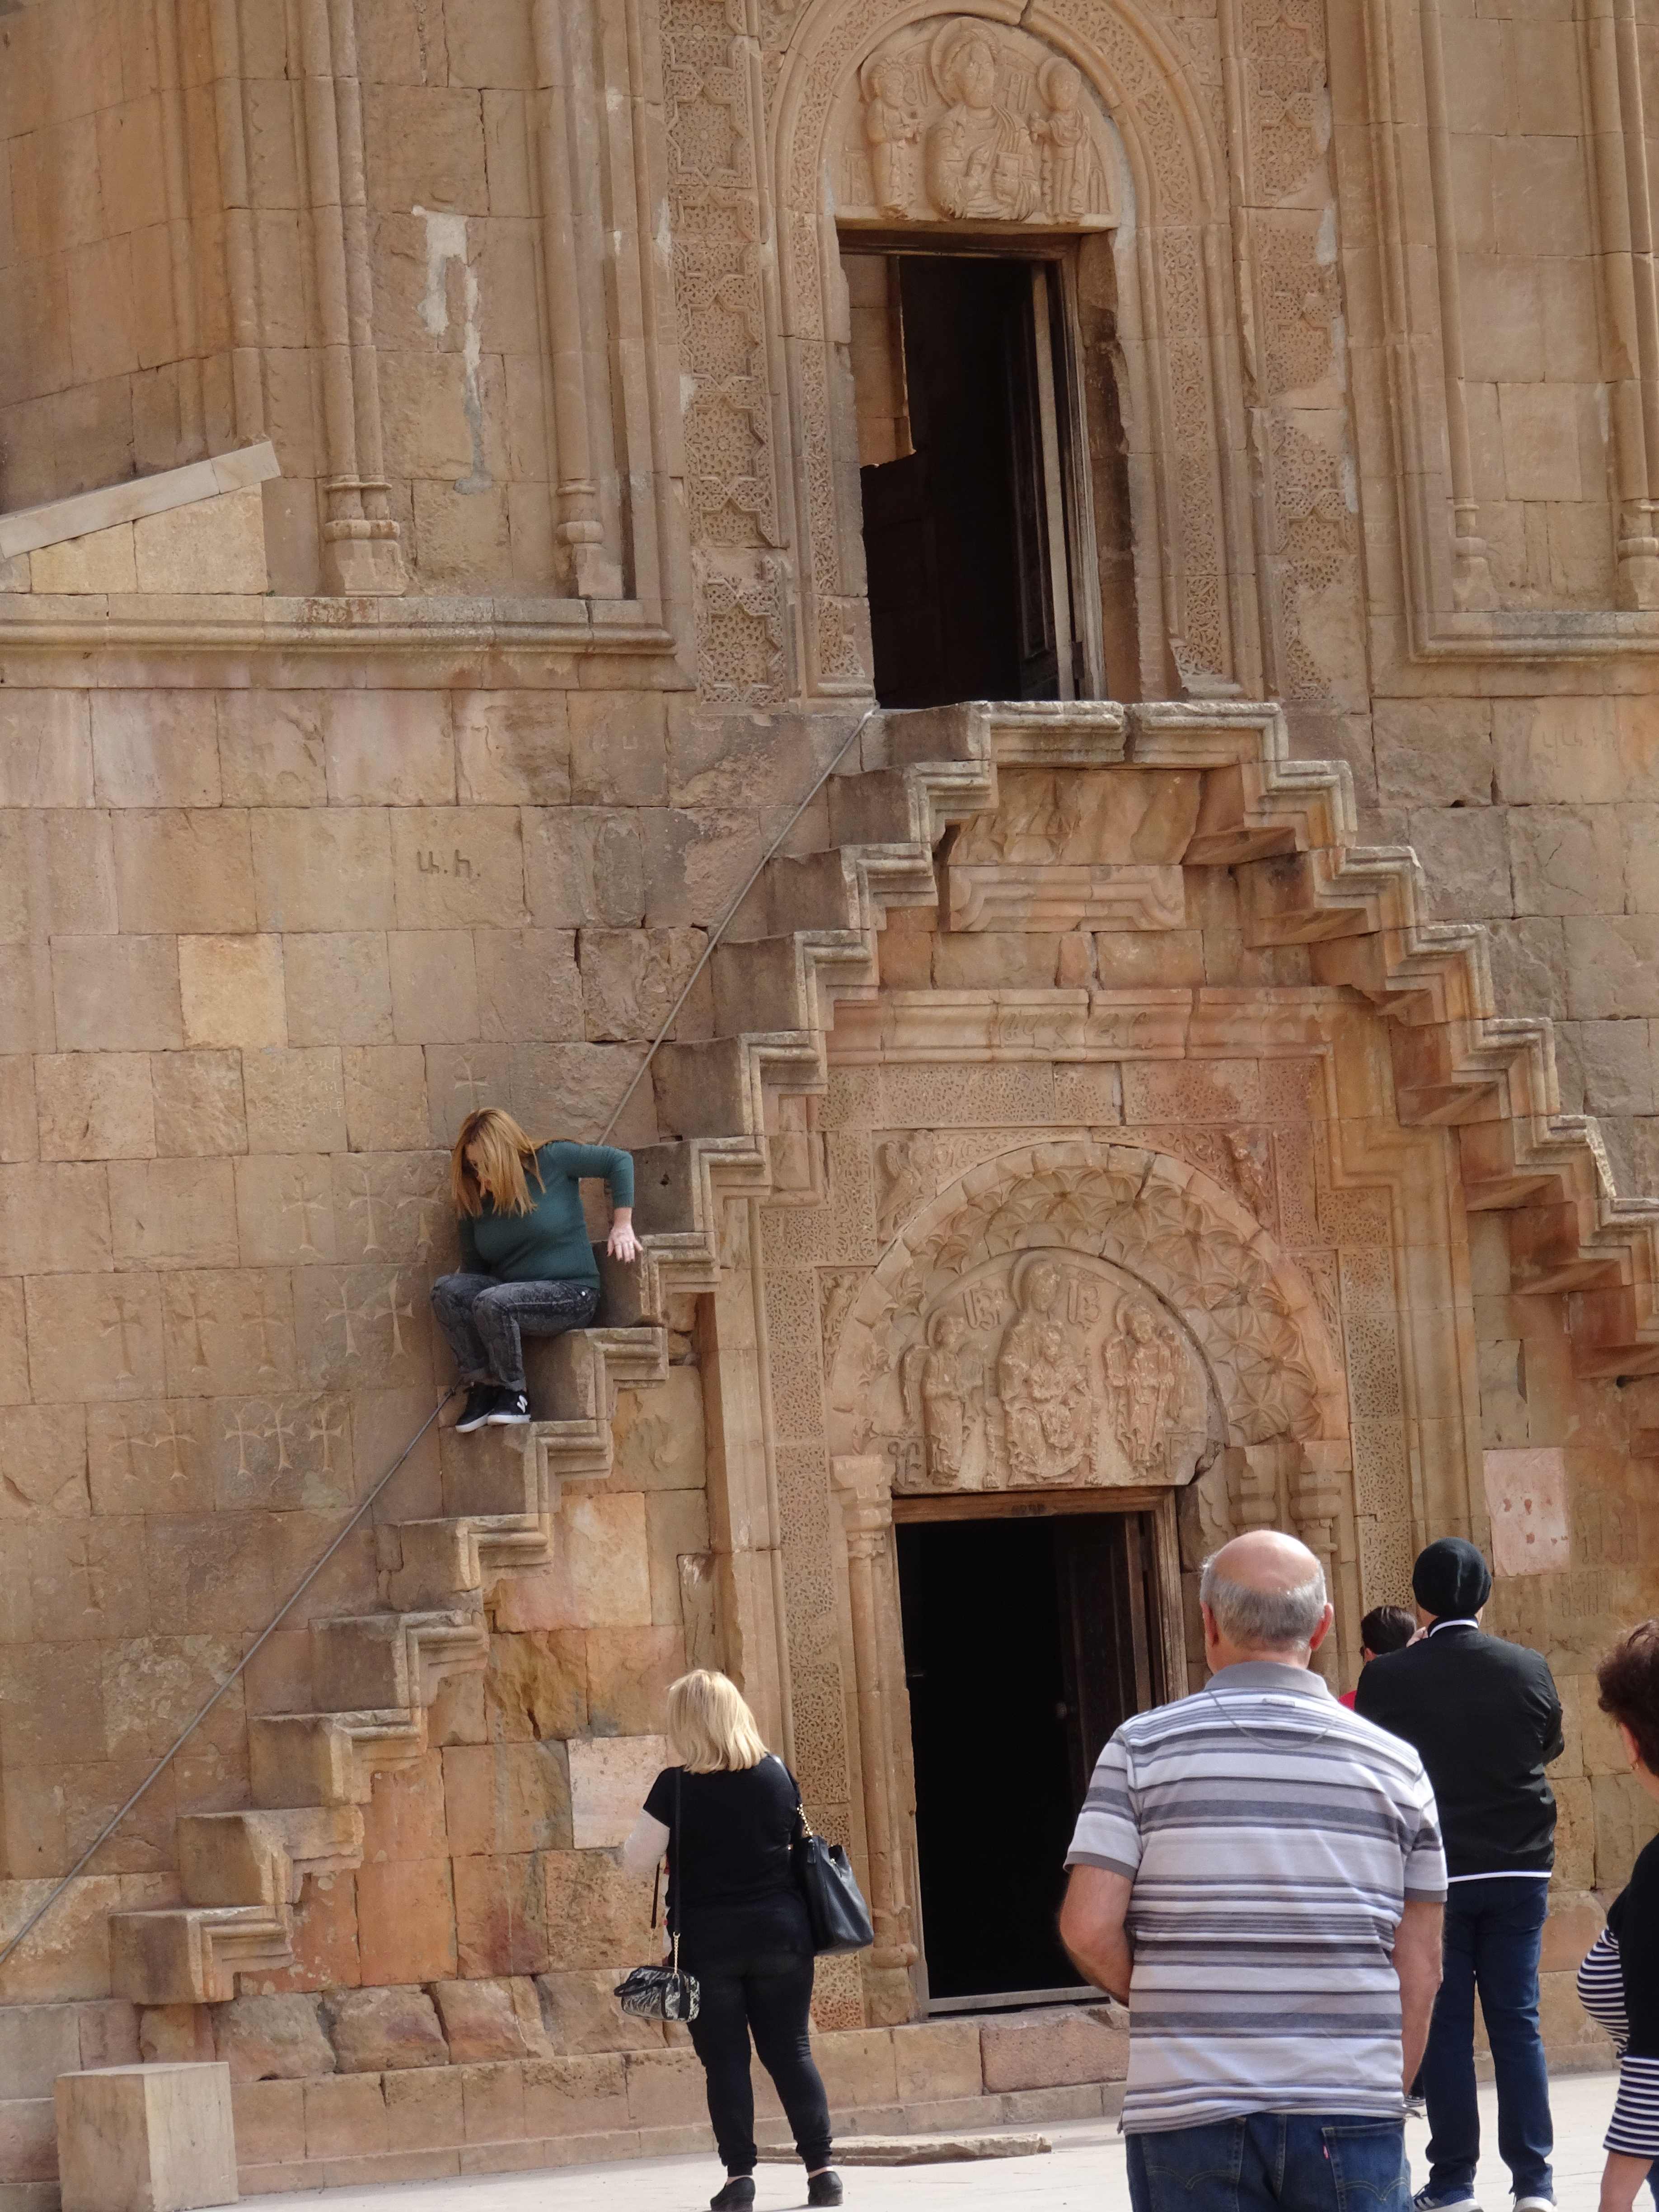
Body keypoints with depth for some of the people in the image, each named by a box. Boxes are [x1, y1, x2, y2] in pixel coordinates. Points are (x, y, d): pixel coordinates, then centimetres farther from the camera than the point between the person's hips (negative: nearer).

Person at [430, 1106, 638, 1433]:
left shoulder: (550, 1162, -8)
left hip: (571, 1296, -5)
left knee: (492, 1303, -33)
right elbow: (473, 1266, 13)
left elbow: (618, 1161, -3)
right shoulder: (475, 1202, 6)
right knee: (446, 1290, -21)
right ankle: (482, 1386, -14)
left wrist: (622, 1227, -8)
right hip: (513, 1293, 6)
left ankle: (514, 1393, -13)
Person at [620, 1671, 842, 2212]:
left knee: (725, 2059, 3)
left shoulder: (676, 1787, -12)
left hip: (708, 1939, -3)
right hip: (780, 1930, 3)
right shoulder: (777, 1773, 0)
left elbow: (637, 1860, -8)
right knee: (790, 2050, 8)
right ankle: (821, 2167, 4)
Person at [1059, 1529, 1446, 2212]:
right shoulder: (1394, 1764, 4)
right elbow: (1420, 1969, 6)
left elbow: (1088, 1930, -8)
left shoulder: (1144, 1748, -2)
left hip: (1189, 2112, -1)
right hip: (1349, 2115, 1)